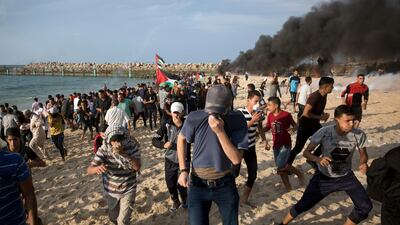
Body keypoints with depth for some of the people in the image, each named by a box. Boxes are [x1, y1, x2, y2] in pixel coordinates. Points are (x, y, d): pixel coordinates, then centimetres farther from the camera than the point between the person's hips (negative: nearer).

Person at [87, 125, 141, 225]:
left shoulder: (132, 146, -19)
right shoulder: (103, 150, -20)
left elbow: (137, 167, -27)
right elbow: (89, 170, -26)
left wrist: (124, 154, -39)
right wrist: (98, 168, -50)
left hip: (128, 190, -2)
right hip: (111, 191, 2)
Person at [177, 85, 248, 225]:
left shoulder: (237, 120, -18)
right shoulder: (195, 118, -19)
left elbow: (236, 159, -21)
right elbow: (181, 139, 3)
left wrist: (220, 132, -32)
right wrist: (183, 170, -3)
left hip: (225, 184, 1)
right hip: (198, 184, 0)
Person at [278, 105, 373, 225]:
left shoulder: (359, 135, -20)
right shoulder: (324, 133, -26)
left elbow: (363, 154, -1)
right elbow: (306, 152, -19)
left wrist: (363, 163, -25)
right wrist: (318, 159, -41)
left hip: (346, 177, 3)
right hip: (324, 177, -2)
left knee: (366, 206, -3)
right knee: (303, 204, 2)